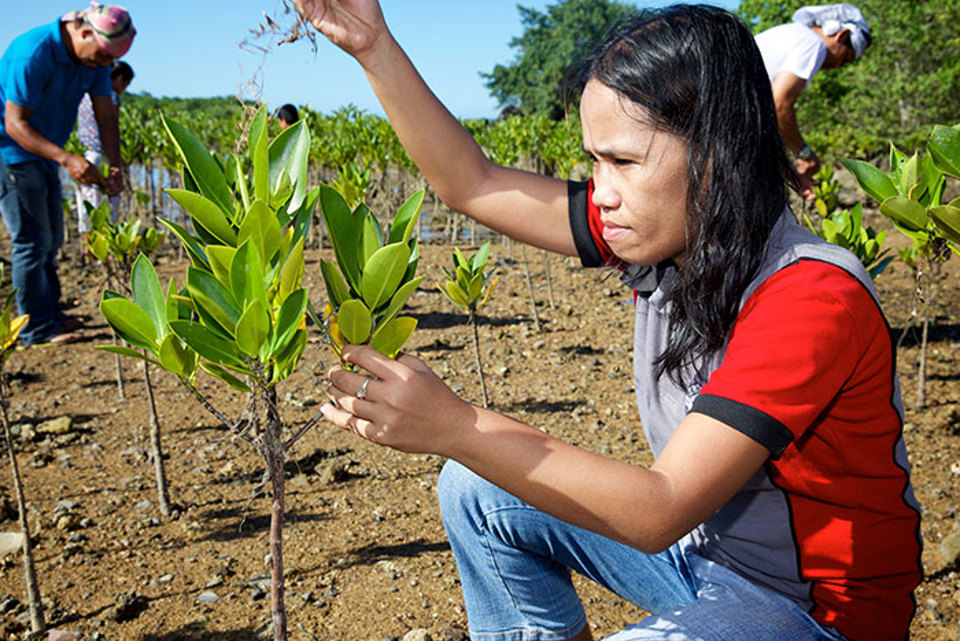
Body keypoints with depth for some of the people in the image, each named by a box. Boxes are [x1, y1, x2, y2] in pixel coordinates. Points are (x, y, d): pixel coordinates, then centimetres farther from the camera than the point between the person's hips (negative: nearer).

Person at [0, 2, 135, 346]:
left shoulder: (94, 58, -3)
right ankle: (37, 330, -1)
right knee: (32, 241, -8)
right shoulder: (33, 53, -28)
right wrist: (66, 159, -39)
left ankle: (50, 314, 26)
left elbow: (106, 115, -2)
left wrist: (115, 166, -17)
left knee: (51, 239, 14)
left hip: (44, 153, 8)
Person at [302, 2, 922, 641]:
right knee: (476, 490, 4)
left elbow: (658, 513, -35)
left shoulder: (815, 299, -30)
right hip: (700, 539, 7)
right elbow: (472, 184, -2)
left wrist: (454, 425, -41)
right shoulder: (665, 229, -8)